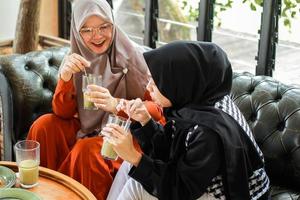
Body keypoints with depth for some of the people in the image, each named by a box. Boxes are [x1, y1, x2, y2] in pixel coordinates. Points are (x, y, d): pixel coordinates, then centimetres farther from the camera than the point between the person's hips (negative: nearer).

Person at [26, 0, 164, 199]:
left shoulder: (130, 55, -15)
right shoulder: (76, 59, 0)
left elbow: (157, 109, -19)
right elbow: (62, 113, -4)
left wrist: (116, 104, -37)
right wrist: (65, 76, -24)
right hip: (89, 129, 6)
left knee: (87, 150, -30)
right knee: (44, 126, -12)